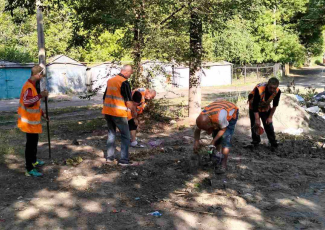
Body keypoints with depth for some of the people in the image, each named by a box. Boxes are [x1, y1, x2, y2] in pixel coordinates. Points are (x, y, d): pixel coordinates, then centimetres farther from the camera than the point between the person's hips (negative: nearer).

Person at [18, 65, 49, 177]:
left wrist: (42, 113, 20)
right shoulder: (29, 87, -22)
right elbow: (27, 101, -37)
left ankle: (33, 161, 38)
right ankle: (29, 169, 1)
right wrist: (41, 95, -33)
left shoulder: (33, 85, 11)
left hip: (33, 120, 10)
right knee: (30, 144, -5)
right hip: (29, 121, -10)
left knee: (34, 142, 22)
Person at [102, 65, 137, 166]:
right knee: (125, 136, 4)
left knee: (111, 134, 20)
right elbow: (128, 102, -14)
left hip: (107, 112, 7)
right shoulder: (124, 82, -13)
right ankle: (123, 160, 2)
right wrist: (134, 111, 0)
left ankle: (110, 157, 22)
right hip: (119, 113, -7)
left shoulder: (110, 80, 11)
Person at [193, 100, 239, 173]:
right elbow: (197, 130, -11)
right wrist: (196, 141, -27)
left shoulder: (219, 117, -45)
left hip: (231, 113, -6)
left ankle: (224, 164, -15)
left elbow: (223, 129, -26)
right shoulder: (201, 118, -27)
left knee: (225, 138, -17)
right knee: (215, 136, 3)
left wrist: (213, 141, -26)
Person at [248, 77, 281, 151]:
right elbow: (255, 106, -32)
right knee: (255, 125, 1)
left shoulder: (277, 92, -25)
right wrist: (257, 119, -31)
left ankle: (273, 144, 6)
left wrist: (270, 117, -7)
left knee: (269, 125, -3)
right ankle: (255, 141, 22)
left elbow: (275, 105, -8)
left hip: (266, 109, 3)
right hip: (254, 109, -2)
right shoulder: (259, 90, -38)